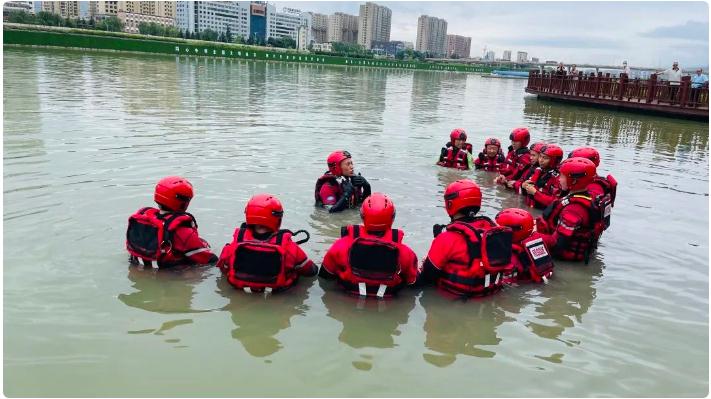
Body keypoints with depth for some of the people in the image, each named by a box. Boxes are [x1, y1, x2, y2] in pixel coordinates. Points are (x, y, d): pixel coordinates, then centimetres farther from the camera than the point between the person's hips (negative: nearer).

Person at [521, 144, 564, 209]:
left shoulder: (557, 177, -12)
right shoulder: (538, 170, 8)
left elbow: (555, 202, -19)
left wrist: (535, 193, -18)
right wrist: (524, 186, -1)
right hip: (528, 208, 6)